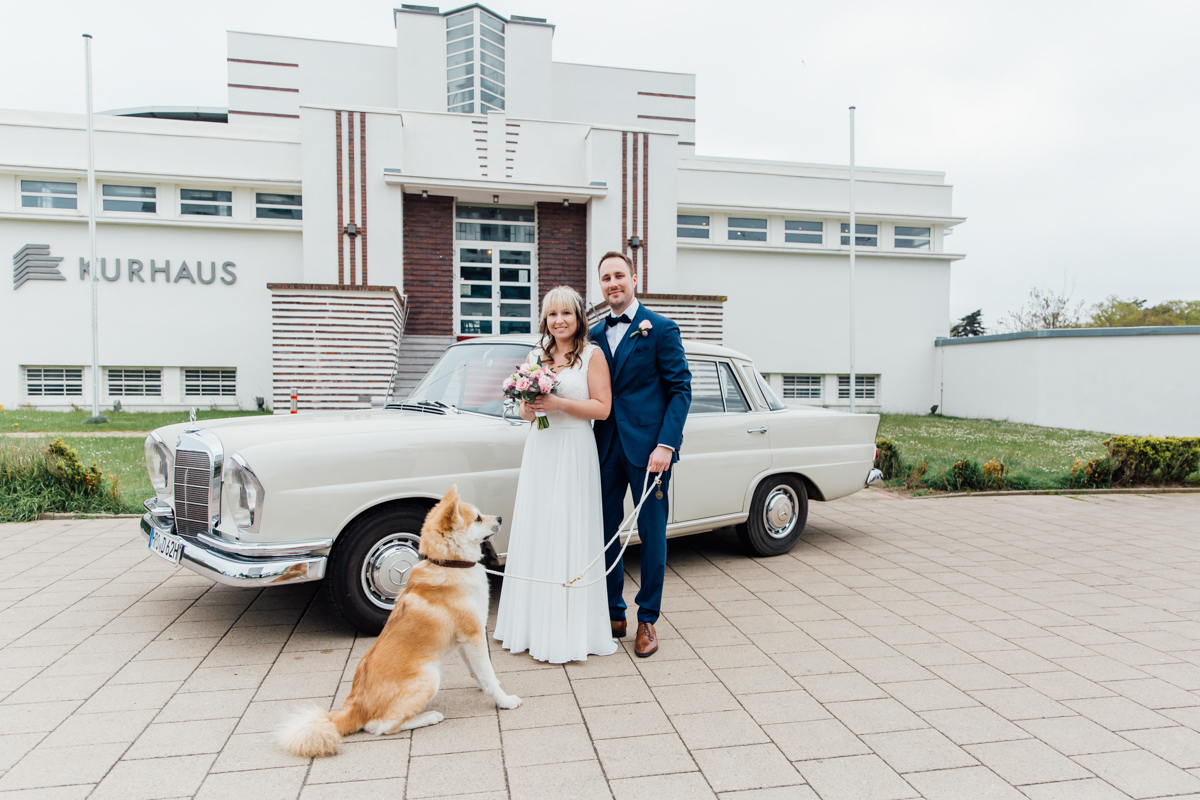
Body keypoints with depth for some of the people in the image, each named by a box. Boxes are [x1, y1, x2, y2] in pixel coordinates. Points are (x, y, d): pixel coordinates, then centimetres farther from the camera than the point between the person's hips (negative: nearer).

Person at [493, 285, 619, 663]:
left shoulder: (592, 355, -1)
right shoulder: (535, 357, 14)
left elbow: (603, 407, -7)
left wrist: (559, 404, -17)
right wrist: (528, 407, -5)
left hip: (574, 452, -5)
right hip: (539, 451, 5)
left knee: (570, 537, -3)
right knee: (535, 534, 6)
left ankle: (570, 631, 5)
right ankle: (534, 623, 17)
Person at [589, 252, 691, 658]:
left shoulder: (661, 329, -3)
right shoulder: (595, 334, 12)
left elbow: (681, 389, -7)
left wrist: (665, 444, -16)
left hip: (647, 447, -4)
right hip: (607, 446, 5)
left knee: (652, 533, 5)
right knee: (605, 531, 10)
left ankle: (648, 620, 19)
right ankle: (613, 614, 25)